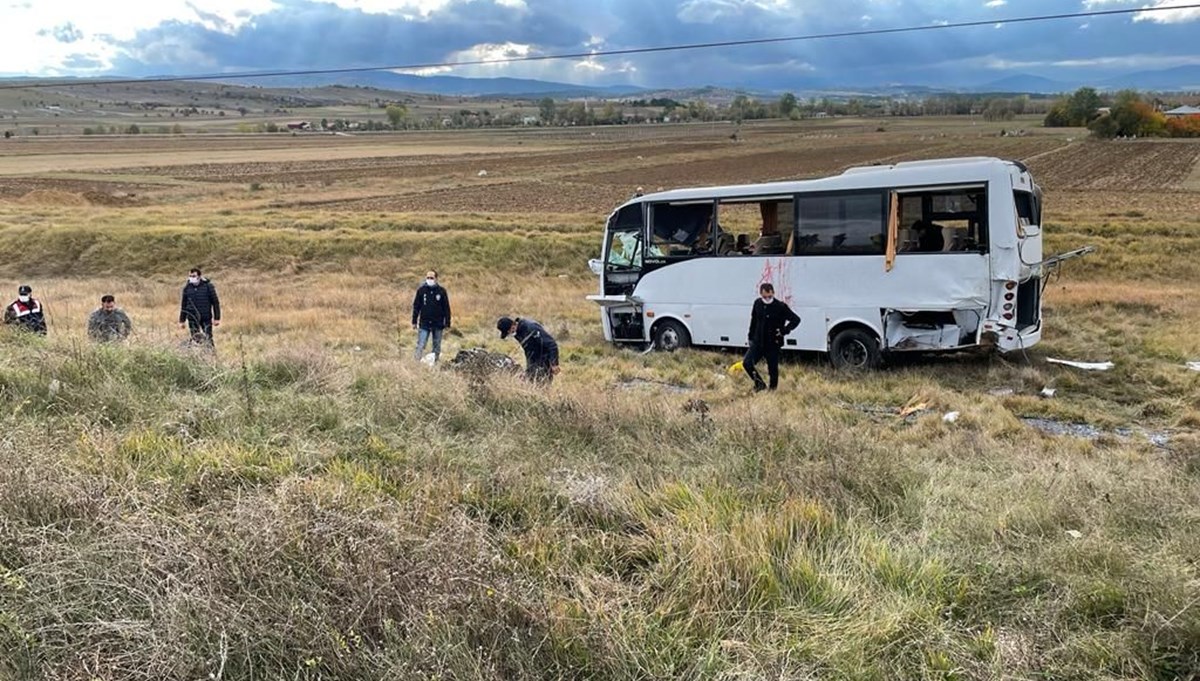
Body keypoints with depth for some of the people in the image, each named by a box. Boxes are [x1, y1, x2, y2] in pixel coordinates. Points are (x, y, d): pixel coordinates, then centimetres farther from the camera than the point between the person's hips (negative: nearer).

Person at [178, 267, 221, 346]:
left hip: (206, 318, -2)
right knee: (195, 340, 5)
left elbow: (215, 302, 0)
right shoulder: (187, 288, 4)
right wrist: (182, 320, 11)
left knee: (208, 339, -2)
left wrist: (217, 318, -3)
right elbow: (183, 305, 12)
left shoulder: (208, 286, -4)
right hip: (192, 319, 2)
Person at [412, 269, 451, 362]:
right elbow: (416, 306, 5)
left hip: (438, 324, 0)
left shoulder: (441, 291, -1)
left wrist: (447, 323, 0)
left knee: (437, 347, 9)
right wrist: (414, 322, 2)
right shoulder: (421, 290, 0)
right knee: (420, 346, -6)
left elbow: (446, 308, 2)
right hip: (424, 324, 0)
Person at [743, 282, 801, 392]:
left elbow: (796, 319, -9)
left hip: (773, 344, -4)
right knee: (747, 363, -9)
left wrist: (784, 331, -15)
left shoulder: (781, 306, -12)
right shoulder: (757, 304, 2)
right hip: (758, 342, 4)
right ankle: (760, 384, 9)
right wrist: (751, 337, 15)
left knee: (773, 369, 5)